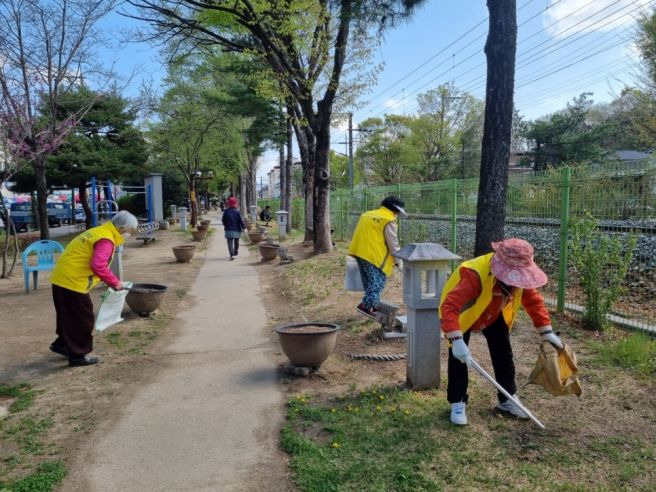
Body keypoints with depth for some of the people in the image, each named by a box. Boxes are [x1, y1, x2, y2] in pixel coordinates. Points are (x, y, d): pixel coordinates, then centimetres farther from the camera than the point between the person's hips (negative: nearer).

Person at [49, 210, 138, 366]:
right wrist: (114, 282, -17)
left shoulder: (100, 232, 14)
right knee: (82, 319, 3)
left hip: (62, 278, 10)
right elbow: (98, 266, -30)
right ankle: (78, 355, 12)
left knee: (70, 316, 24)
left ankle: (62, 344, 38)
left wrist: (111, 281, 15)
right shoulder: (106, 240, -18)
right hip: (73, 282, -10)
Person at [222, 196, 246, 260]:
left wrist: (225, 225, 22)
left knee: (230, 242, -3)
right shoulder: (237, 211, -9)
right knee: (236, 242, 20)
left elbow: (223, 220, 3)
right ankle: (236, 252, 36)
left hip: (229, 229, -1)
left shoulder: (226, 211, -5)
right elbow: (241, 220, -11)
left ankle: (231, 255, -17)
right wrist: (244, 227, -3)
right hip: (236, 229, 1)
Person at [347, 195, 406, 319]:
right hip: (374, 256, -9)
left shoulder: (367, 214, 18)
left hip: (360, 253, 9)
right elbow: (393, 243, -7)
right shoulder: (389, 220, -7)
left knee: (369, 282, 17)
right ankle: (365, 305, -8)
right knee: (377, 282, -1)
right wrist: (398, 261, 4)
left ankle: (374, 306, 24)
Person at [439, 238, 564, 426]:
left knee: (504, 354, 7)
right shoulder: (474, 275, -45)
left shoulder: (518, 275, -25)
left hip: (494, 315, 6)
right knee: (459, 357, -10)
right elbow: (449, 306, -52)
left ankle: (507, 399, 24)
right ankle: (458, 403, 5)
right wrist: (456, 340, -61)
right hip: (463, 313, -5)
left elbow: (534, 300, -10)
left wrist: (546, 331, -17)